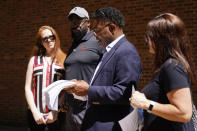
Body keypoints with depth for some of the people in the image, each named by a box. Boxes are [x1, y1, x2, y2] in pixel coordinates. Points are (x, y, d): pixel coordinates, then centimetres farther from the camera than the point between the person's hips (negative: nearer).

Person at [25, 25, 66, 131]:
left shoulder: (63, 59, 2)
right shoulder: (34, 59, 7)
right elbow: (28, 88, 4)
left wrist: (56, 111, -10)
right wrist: (35, 112, -5)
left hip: (56, 114, -1)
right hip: (35, 114, 1)